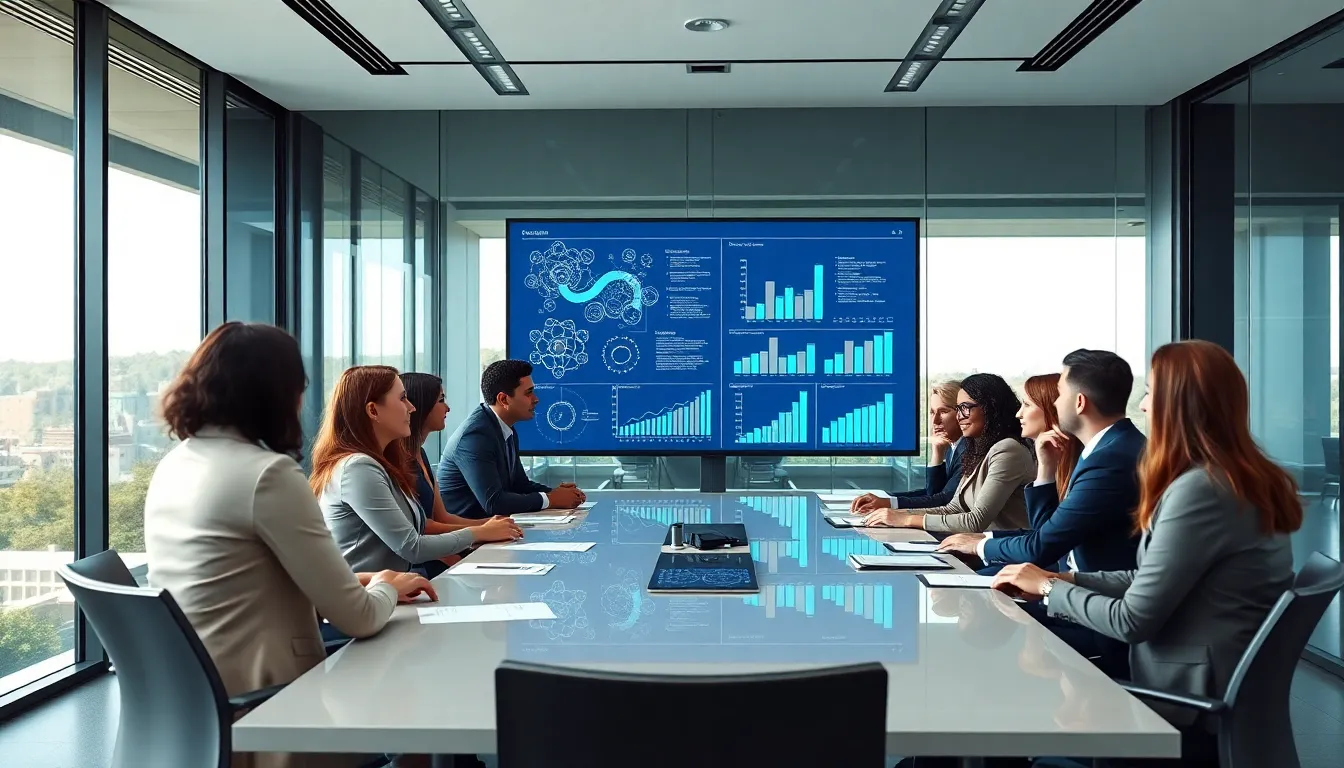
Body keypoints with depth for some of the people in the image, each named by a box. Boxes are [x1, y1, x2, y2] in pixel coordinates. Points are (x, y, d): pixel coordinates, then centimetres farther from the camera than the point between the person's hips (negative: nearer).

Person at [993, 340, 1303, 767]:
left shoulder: (1200, 488, -24)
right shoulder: (1245, 478, 8)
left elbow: (1133, 619, -20)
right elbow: (1152, 581, 10)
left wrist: (1050, 588, -6)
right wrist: (1061, 582, 4)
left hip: (1194, 714, -9)